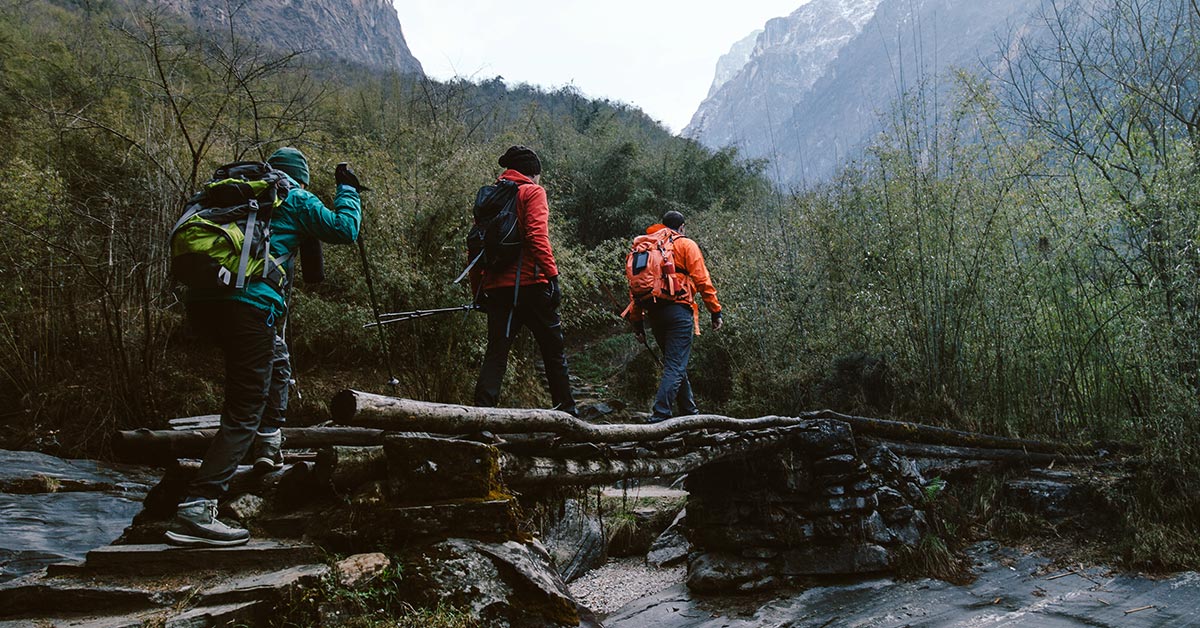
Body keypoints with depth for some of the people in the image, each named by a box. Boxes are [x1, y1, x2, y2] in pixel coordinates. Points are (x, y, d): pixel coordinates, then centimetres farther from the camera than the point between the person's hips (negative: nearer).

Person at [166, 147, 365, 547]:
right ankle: (195, 511, -17)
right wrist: (347, 190, 25)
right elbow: (344, 230, 9)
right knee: (242, 414, -7)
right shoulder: (296, 199, 10)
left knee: (276, 356, 33)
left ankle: (268, 442, 27)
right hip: (247, 305, -7)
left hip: (200, 300, 7)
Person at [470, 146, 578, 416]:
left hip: (496, 287, 5)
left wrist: (477, 290, 18)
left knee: (495, 353, 4)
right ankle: (566, 411, 11)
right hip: (529, 283, -5)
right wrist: (552, 275, -14)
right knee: (554, 351, 7)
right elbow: (537, 236, -14)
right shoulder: (532, 192, 0)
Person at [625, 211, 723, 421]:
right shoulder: (686, 245, 4)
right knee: (675, 366, -8)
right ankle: (659, 415, -20)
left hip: (654, 312, 6)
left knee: (675, 363, 18)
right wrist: (715, 311, -1)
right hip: (679, 309, -6)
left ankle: (690, 411, 26)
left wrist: (637, 322, 16)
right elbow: (702, 280, -5)